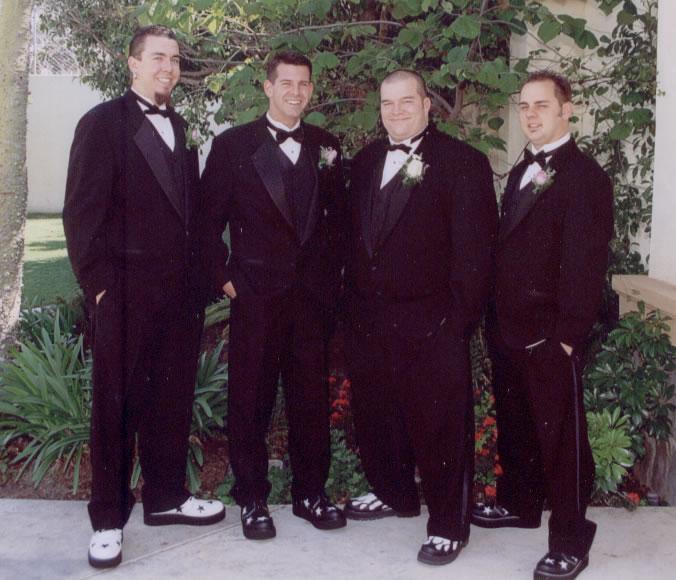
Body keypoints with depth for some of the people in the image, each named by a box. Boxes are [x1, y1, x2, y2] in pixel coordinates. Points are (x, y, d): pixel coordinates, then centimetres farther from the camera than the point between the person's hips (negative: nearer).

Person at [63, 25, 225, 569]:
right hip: (126, 290, -5)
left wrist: (199, 275, 7)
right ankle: (108, 519, 16)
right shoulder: (103, 123, -3)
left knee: (173, 398, 12)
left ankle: (166, 496, 28)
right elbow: (82, 211, -8)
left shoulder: (181, 128, 15)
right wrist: (99, 283, -13)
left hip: (181, 292, 6)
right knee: (116, 402, 4)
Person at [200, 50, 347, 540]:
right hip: (255, 293, -2)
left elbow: (337, 218, 15)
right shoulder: (233, 144, 3)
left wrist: (331, 276, 7)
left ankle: (311, 491, 22)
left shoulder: (326, 146, 12)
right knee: (250, 398, 4)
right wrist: (223, 276, -4)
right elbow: (210, 219, 2)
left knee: (312, 397, 8)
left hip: (313, 293, 3)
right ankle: (252, 498, 17)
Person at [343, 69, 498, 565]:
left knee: (440, 421, 1)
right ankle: (394, 493, 38)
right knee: (376, 410, 17)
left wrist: (462, 313, -14)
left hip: (431, 320, -6)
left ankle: (449, 524, 16)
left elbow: (474, 244, -10)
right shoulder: (366, 160, 13)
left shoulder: (462, 162, -6)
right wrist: (353, 295, 10)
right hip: (369, 317, 6)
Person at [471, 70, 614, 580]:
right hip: (509, 328, 8)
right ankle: (520, 503, 38)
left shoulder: (585, 176, -10)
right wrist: (497, 317, 12)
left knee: (560, 434, 1)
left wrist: (568, 334, -18)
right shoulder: (520, 173, 16)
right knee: (513, 423, 19)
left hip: (551, 333, -8)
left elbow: (587, 264, -15)